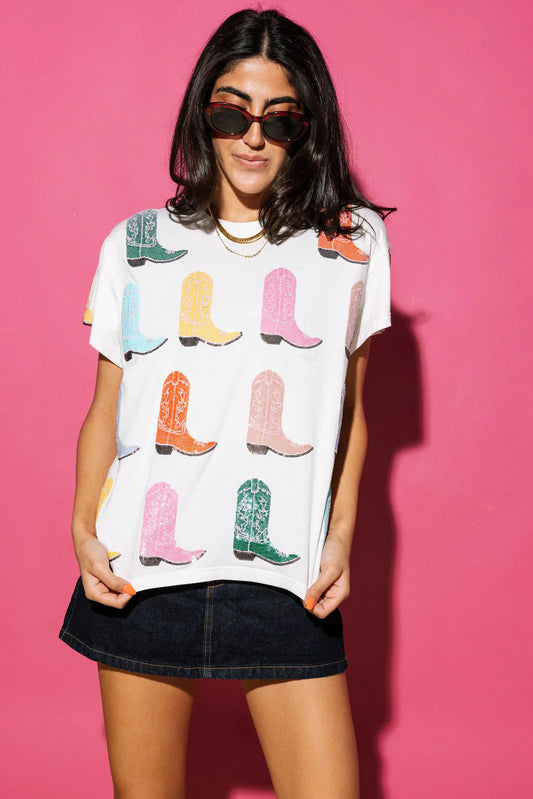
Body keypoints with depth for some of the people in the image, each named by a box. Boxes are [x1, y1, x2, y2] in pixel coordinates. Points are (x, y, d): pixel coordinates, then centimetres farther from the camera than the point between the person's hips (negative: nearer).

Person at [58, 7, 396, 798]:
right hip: (139, 576, 1)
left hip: (285, 581, 0)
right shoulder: (137, 245, 8)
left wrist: (341, 540, 2)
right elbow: (104, 412, 10)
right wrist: (84, 532, -2)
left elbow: (351, 414, 11)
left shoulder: (351, 244, 8)